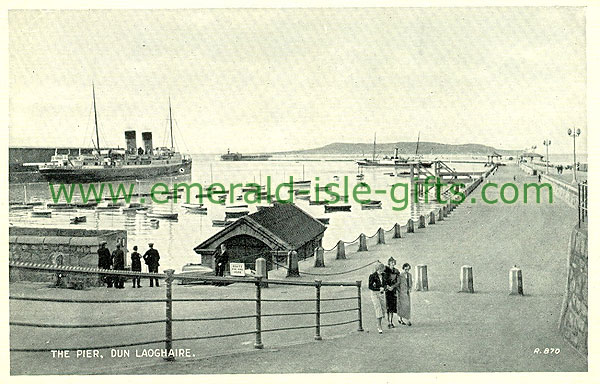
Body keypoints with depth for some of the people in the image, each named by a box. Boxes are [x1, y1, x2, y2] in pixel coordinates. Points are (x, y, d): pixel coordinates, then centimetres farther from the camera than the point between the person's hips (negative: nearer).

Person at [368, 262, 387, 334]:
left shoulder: (383, 275, 5)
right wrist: (379, 289, -19)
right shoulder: (372, 276, -11)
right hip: (375, 293, -6)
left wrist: (383, 288, -5)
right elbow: (370, 287, -12)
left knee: (383, 308, 5)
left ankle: (378, 325, 22)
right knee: (378, 309, -13)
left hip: (382, 294, 6)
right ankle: (379, 327, -11)